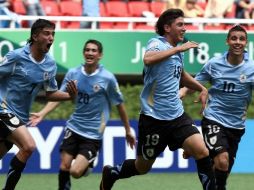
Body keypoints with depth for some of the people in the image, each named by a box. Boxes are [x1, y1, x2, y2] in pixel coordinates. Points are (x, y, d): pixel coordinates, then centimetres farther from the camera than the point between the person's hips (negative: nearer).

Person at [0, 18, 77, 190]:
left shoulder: (50, 65, 4)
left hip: (20, 117, 7)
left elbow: (50, 93, 13)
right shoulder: (16, 57, -15)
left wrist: (70, 95, -4)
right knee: (28, 146, -24)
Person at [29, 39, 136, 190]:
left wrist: (128, 131, 5)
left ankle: (88, 166, 19)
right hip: (74, 128, 4)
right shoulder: (73, 74, -2)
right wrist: (42, 114, -13)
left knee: (76, 172, -14)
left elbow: (119, 104, -1)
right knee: (64, 167, -1)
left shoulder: (107, 78, -11)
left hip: (93, 134, -4)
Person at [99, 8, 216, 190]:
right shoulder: (157, 43, -12)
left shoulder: (177, 50, 12)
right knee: (143, 167, 9)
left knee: (202, 151, -14)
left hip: (177, 114, 6)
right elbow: (148, 59, -38)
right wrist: (178, 49, -33)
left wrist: (202, 89, 21)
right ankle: (111, 173, 36)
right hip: (153, 118, -6)